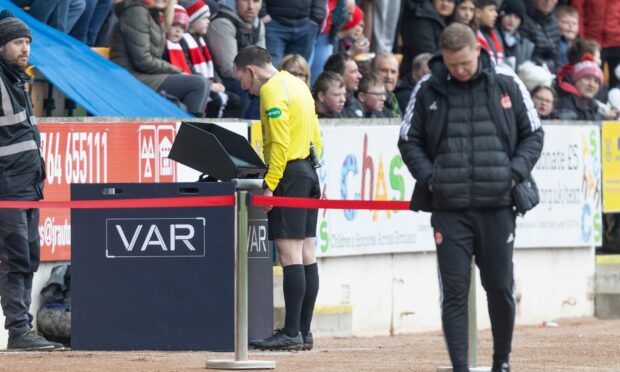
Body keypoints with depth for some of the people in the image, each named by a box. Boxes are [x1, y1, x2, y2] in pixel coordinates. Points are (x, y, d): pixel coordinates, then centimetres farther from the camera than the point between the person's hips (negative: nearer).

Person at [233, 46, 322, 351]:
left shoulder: (272, 90, -10)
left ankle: (291, 333, -13)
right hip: (308, 171, 10)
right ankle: (304, 331, 10)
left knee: (290, 254, -10)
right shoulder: (296, 84, 18)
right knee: (306, 254, 8)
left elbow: (280, 142, -19)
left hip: (288, 174, -10)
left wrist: (269, 187, -20)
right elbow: (316, 137, 21)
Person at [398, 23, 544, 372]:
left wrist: (515, 173, -5)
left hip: (498, 206, 0)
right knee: (454, 291, -3)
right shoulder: (428, 90, 3)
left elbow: (533, 134, 10)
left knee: (501, 288, 7)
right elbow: (409, 141, 11)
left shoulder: (507, 84, 3)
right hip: (449, 208, 0)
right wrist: (429, 178, -4)